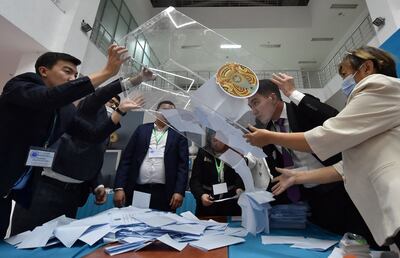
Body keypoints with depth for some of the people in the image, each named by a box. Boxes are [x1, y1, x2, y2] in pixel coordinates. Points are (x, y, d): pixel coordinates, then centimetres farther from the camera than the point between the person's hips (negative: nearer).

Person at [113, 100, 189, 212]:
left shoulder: (179, 134, 5)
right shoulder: (141, 129, 9)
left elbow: (183, 164, -1)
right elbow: (126, 159, 5)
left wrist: (179, 191, -10)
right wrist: (119, 187, -2)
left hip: (164, 193, -1)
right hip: (137, 190, 2)